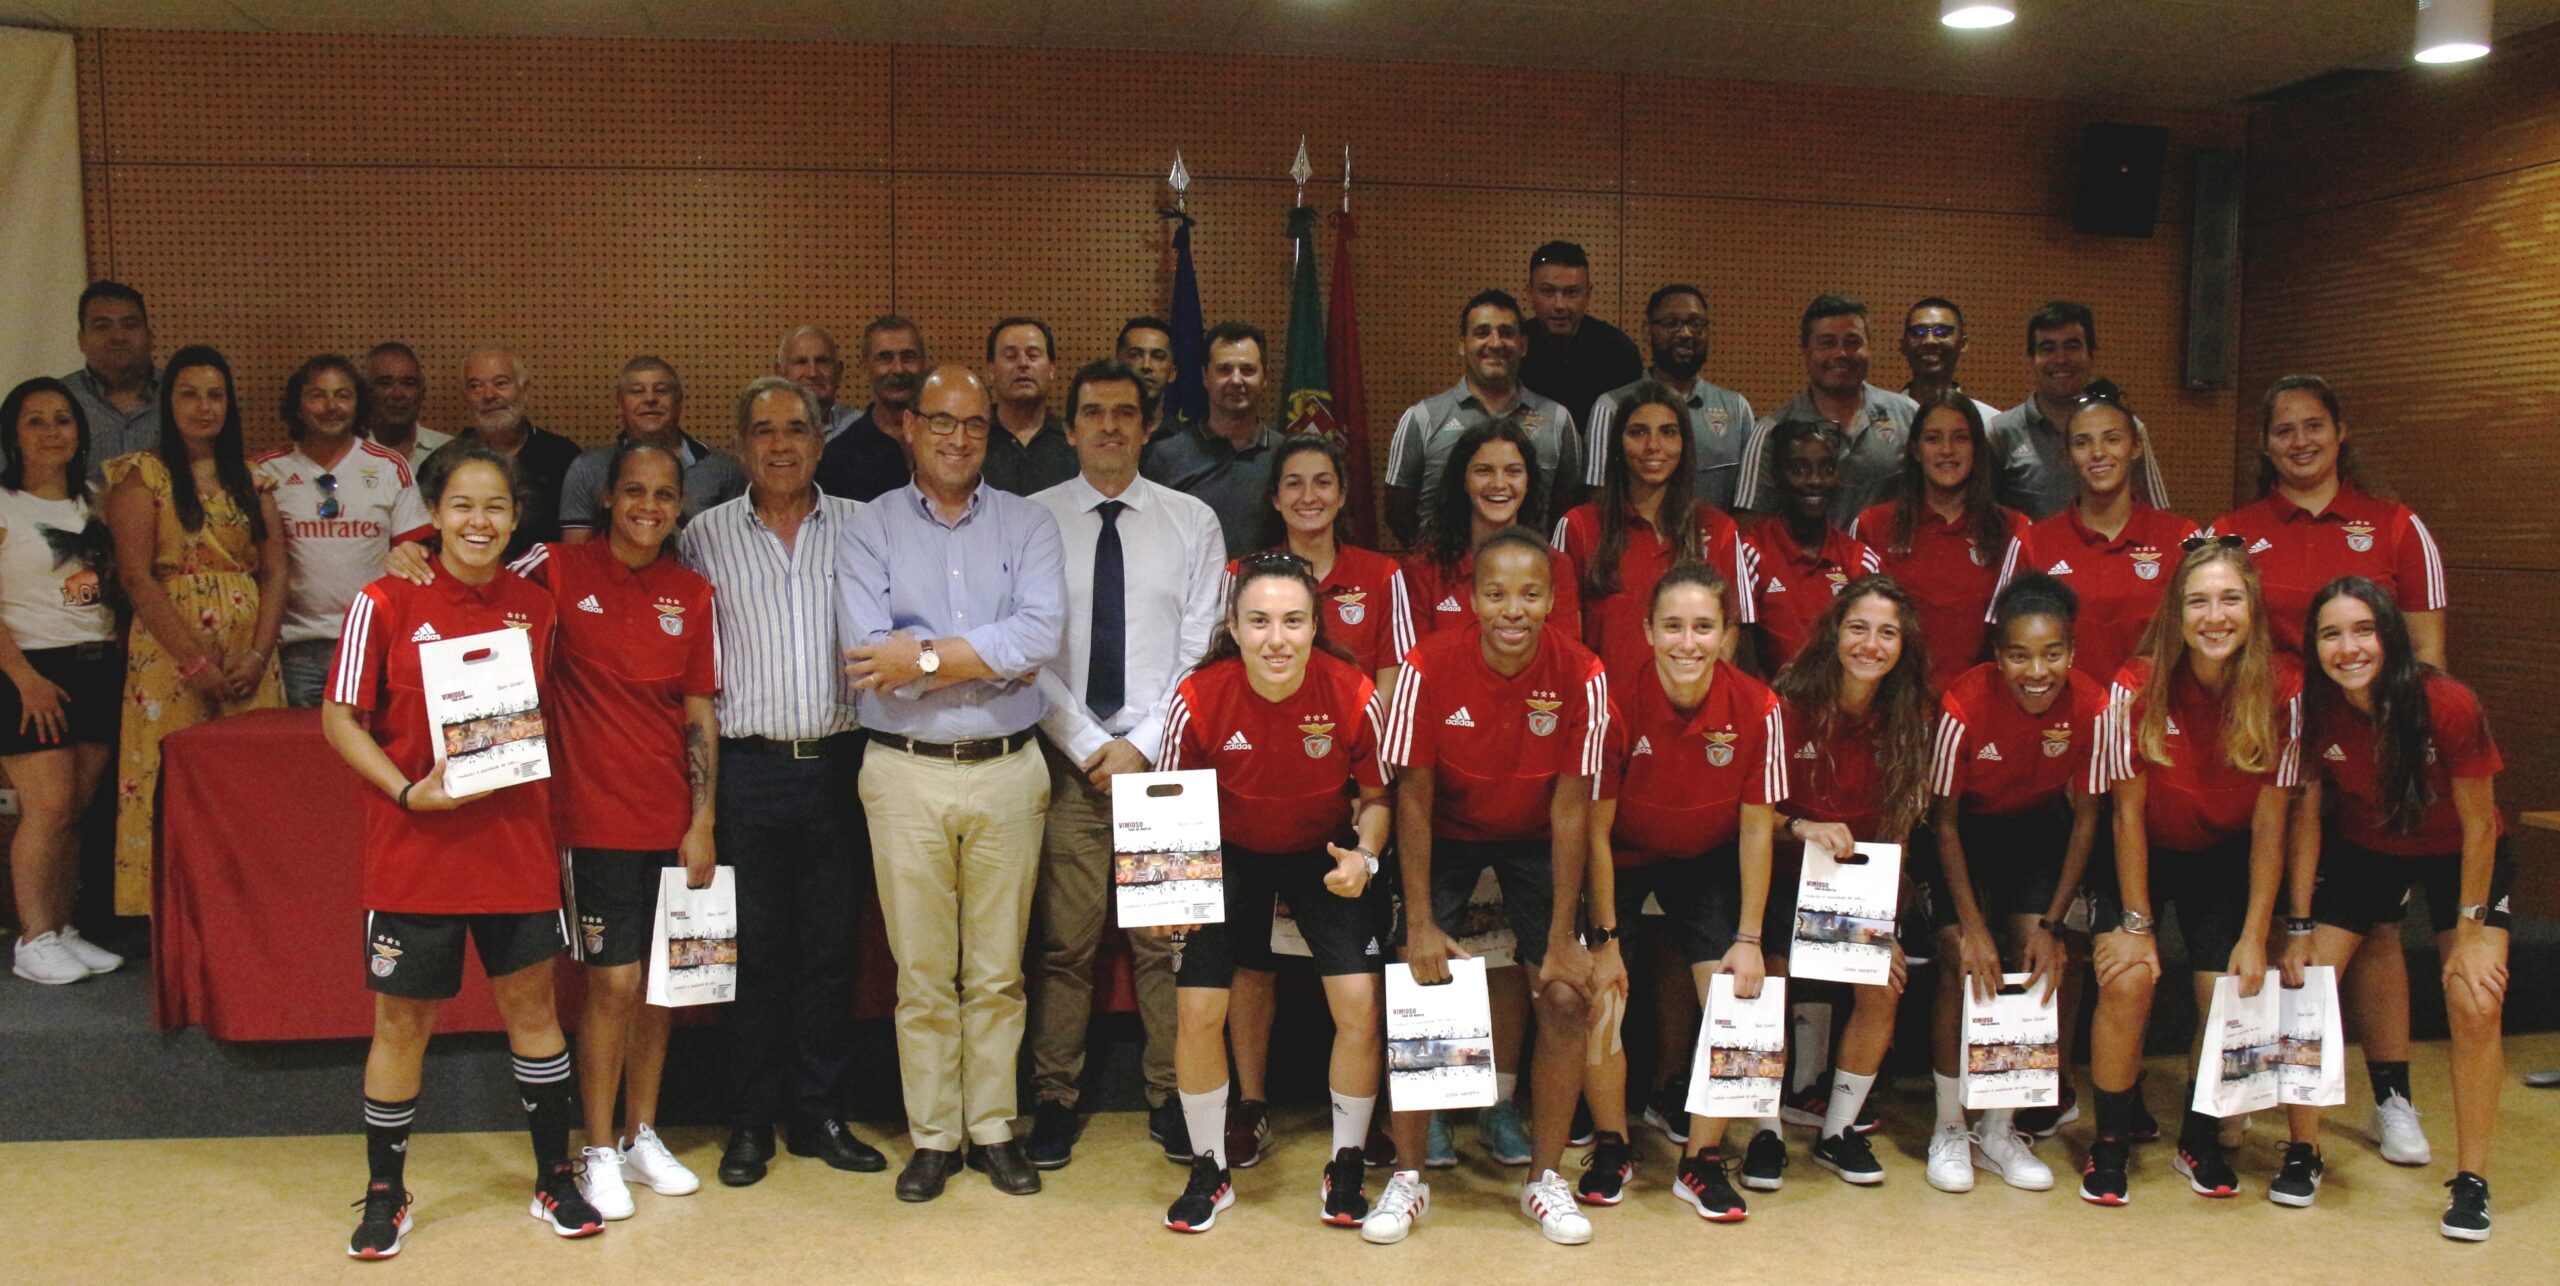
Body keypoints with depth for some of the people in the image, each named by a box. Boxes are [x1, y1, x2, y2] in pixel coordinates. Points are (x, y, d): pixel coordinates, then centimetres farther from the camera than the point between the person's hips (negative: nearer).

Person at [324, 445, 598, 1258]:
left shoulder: (535, 609, 4)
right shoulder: (387, 603, -6)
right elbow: (340, 718, -3)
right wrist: (408, 791, -16)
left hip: (516, 846, 3)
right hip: (414, 847, -2)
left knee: (531, 1006, 9)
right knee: (402, 1021, 7)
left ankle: (555, 1182, 24)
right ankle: (385, 1196, 25)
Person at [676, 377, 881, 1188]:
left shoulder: (861, 528, 6)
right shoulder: (706, 537, 6)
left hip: (838, 762, 1)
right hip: (750, 766, -1)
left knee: (831, 948, 7)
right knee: (754, 950, 5)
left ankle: (820, 1115, 19)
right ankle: (752, 1122, 16)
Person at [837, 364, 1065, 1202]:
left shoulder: (1027, 524, 5)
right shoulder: (869, 531, 3)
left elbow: (1041, 635, -12)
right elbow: (870, 655, -11)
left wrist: (926, 655, -13)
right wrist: (987, 655, -10)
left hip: (1007, 771, 1)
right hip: (906, 774, -1)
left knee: (998, 971, 9)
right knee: (922, 974, 6)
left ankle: (992, 1128, 21)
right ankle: (932, 1138, 18)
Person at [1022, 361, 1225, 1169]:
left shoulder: (1193, 523, 7)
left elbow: (1200, 652, 3)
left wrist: (1142, 747, -6)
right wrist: (1091, 749, -8)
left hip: (1162, 757, 1)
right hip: (1066, 756, -1)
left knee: (1165, 938, 4)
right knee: (1063, 943, 1)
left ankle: (1171, 1101, 15)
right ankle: (1054, 1103, 12)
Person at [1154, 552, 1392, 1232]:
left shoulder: (1353, 695, -24)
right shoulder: (1199, 700, -25)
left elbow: (1376, 794, -5)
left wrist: (1364, 855, -23)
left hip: (1325, 856, 0)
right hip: (1229, 857, 0)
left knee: (1361, 1004, -11)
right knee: (1199, 1011, -7)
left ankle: (1345, 1169, 13)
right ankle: (1211, 1170, 18)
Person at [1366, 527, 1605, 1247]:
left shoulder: (1581, 677, -22)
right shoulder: (1430, 667, -24)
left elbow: (1570, 809, -16)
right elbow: (1414, 799, -16)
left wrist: (1562, 937, -15)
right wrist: (1421, 924, -18)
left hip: (1535, 842, 1)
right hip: (1446, 836, -1)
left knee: (1567, 996, -10)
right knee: (1417, 989, -12)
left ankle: (1544, 1179, 9)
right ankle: (1407, 1177, 5)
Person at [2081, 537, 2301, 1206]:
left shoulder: (2282, 688, -18)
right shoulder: (2138, 688, -24)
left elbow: (2269, 825, -12)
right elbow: (2129, 813, -15)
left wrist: (2254, 937, -11)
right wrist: (2136, 923, -14)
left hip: (2226, 857, 2)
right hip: (2142, 856, -2)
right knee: (2128, 981, -20)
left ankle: (2200, 1140, 18)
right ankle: (2110, 1142, 0)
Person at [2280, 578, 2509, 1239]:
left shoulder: (2449, 705, -30)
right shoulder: (2313, 709, -21)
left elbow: (2479, 826, -18)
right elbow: (2306, 818, -9)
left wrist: (2470, 929, -14)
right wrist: (2299, 927, -9)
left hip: (2458, 856, -2)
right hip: (2362, 850, 3)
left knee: (2476, 1004, -17)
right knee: (2304, 983, -8)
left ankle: (2472, 1182, 0)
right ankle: (2303, 1153, 10)